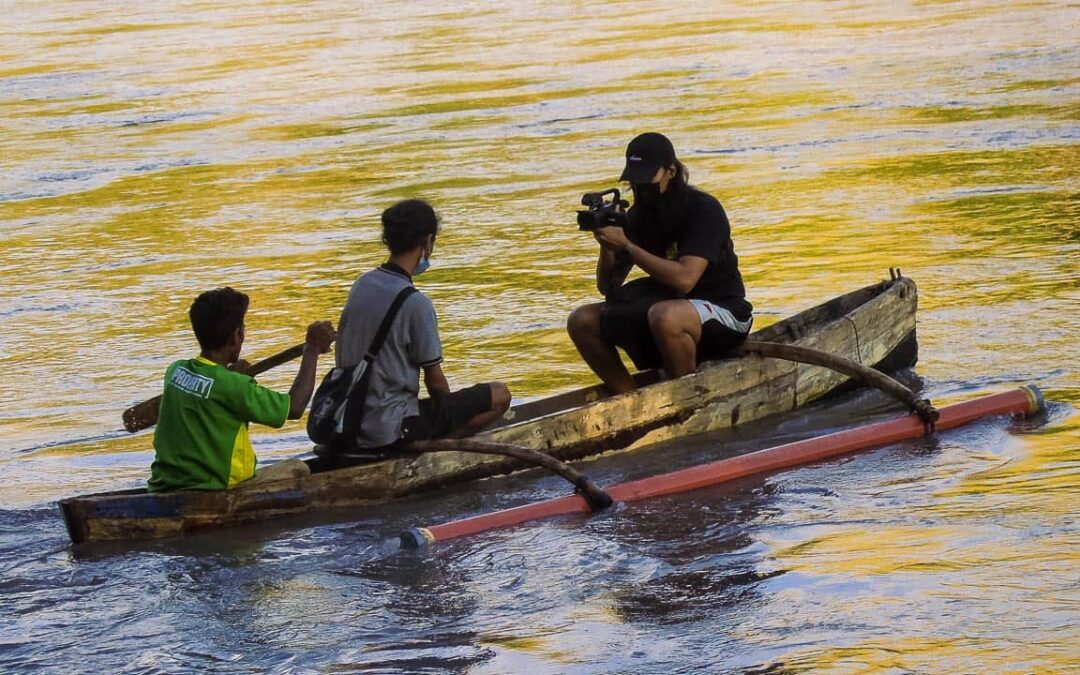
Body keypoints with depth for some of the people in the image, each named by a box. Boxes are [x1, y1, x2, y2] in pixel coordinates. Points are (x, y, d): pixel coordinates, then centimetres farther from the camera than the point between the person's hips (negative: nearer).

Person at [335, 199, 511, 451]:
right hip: (391, 430, -8)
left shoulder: (362, 285, 4)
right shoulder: (415, 304, -18)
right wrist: (448, 410, 12)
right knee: (499, 395, -1)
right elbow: (434, 378, -10)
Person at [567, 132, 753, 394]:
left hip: (723, 312, -8)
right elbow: (606, 286, 6)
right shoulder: (640, 215, 4)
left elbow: (684, 279, -30)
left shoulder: (703, 209, -17)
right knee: (582, 321, -4)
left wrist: (626, 246, -27)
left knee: (665, 316, -40)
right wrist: (607, 247, -14)